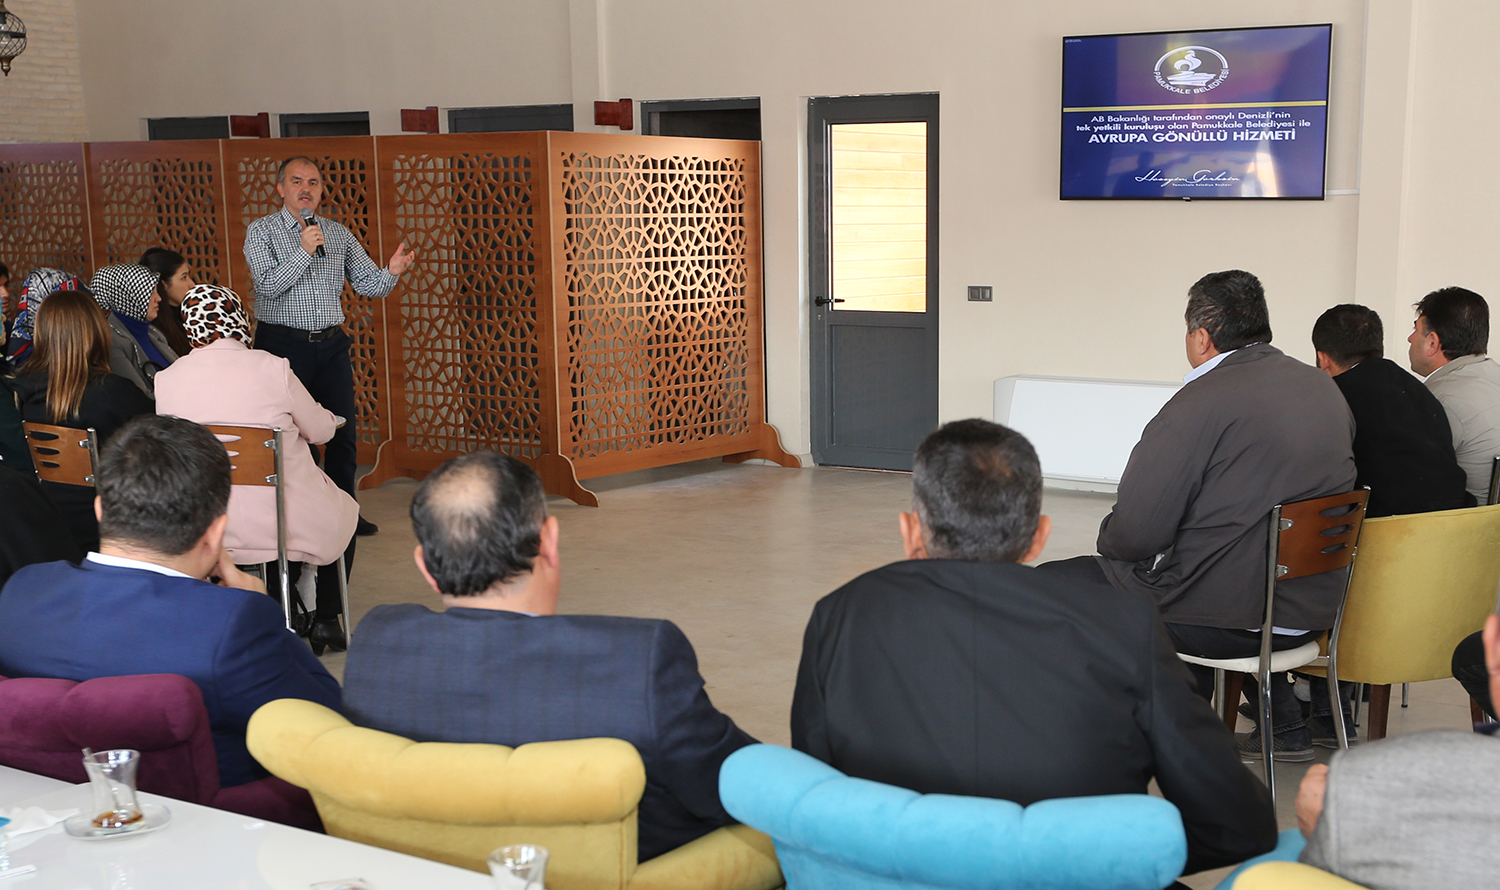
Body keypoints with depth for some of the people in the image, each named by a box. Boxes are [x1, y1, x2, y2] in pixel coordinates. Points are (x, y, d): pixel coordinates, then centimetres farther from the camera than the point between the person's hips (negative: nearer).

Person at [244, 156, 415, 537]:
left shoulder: (339, 234, 12)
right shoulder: (261, 231, 0)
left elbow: (368, 284, 9)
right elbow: (268, 285, -13)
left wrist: (391, 272, -12)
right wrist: (304, 251, -20)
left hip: (332, 344, 4)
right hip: (284, 344, -4)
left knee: (343, 432, 6)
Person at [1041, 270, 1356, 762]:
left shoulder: (1200, 403, -19)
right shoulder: (1325, 389, 5)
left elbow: (1135, 534, -20)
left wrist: (1106, 537, 4)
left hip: (1226, 620, -8)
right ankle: (1284, 725, 37)